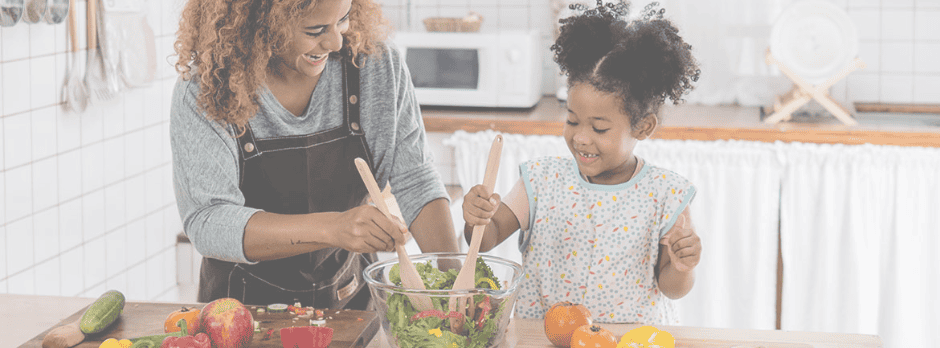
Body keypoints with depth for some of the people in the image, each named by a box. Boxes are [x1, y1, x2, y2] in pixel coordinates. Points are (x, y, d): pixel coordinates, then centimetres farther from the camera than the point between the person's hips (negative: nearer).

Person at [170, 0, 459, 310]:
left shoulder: (377, 64, -9)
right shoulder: (203, 92, -18)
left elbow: (412, 181, -5)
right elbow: (207, 223, -25)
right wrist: (330, 229, -39)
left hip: (352, 301, 0)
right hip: (245, 305, 0)